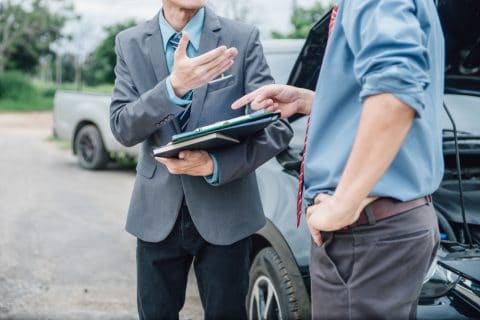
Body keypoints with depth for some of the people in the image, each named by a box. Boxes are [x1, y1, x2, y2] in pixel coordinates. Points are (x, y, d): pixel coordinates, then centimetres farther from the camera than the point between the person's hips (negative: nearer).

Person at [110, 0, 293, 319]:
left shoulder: (243, 38, -4)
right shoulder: (131, 43, 2)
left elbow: (278, 127, -8)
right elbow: (122, 128, -8)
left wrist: (216, 164, -23)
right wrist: (174, 86, -24)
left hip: (225, 209, -2)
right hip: (158, 211, 2)